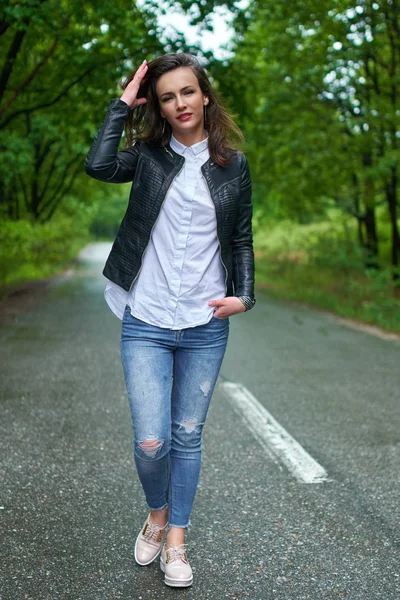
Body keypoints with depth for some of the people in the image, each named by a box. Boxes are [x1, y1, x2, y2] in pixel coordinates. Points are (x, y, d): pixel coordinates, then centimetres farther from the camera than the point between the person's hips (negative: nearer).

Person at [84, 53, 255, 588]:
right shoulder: (148, 155, 2)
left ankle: (176, 540, 26)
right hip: (146, 322, -1)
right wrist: (122, 106, -8)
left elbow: (242, 239, 10)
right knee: (150, 440, -5)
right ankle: (157, 514, 27)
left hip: (206, 325, 1)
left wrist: (244, 294, -3)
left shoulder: (233, 165, 5)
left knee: (187, 436, 10)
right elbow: (98, 166, -18)